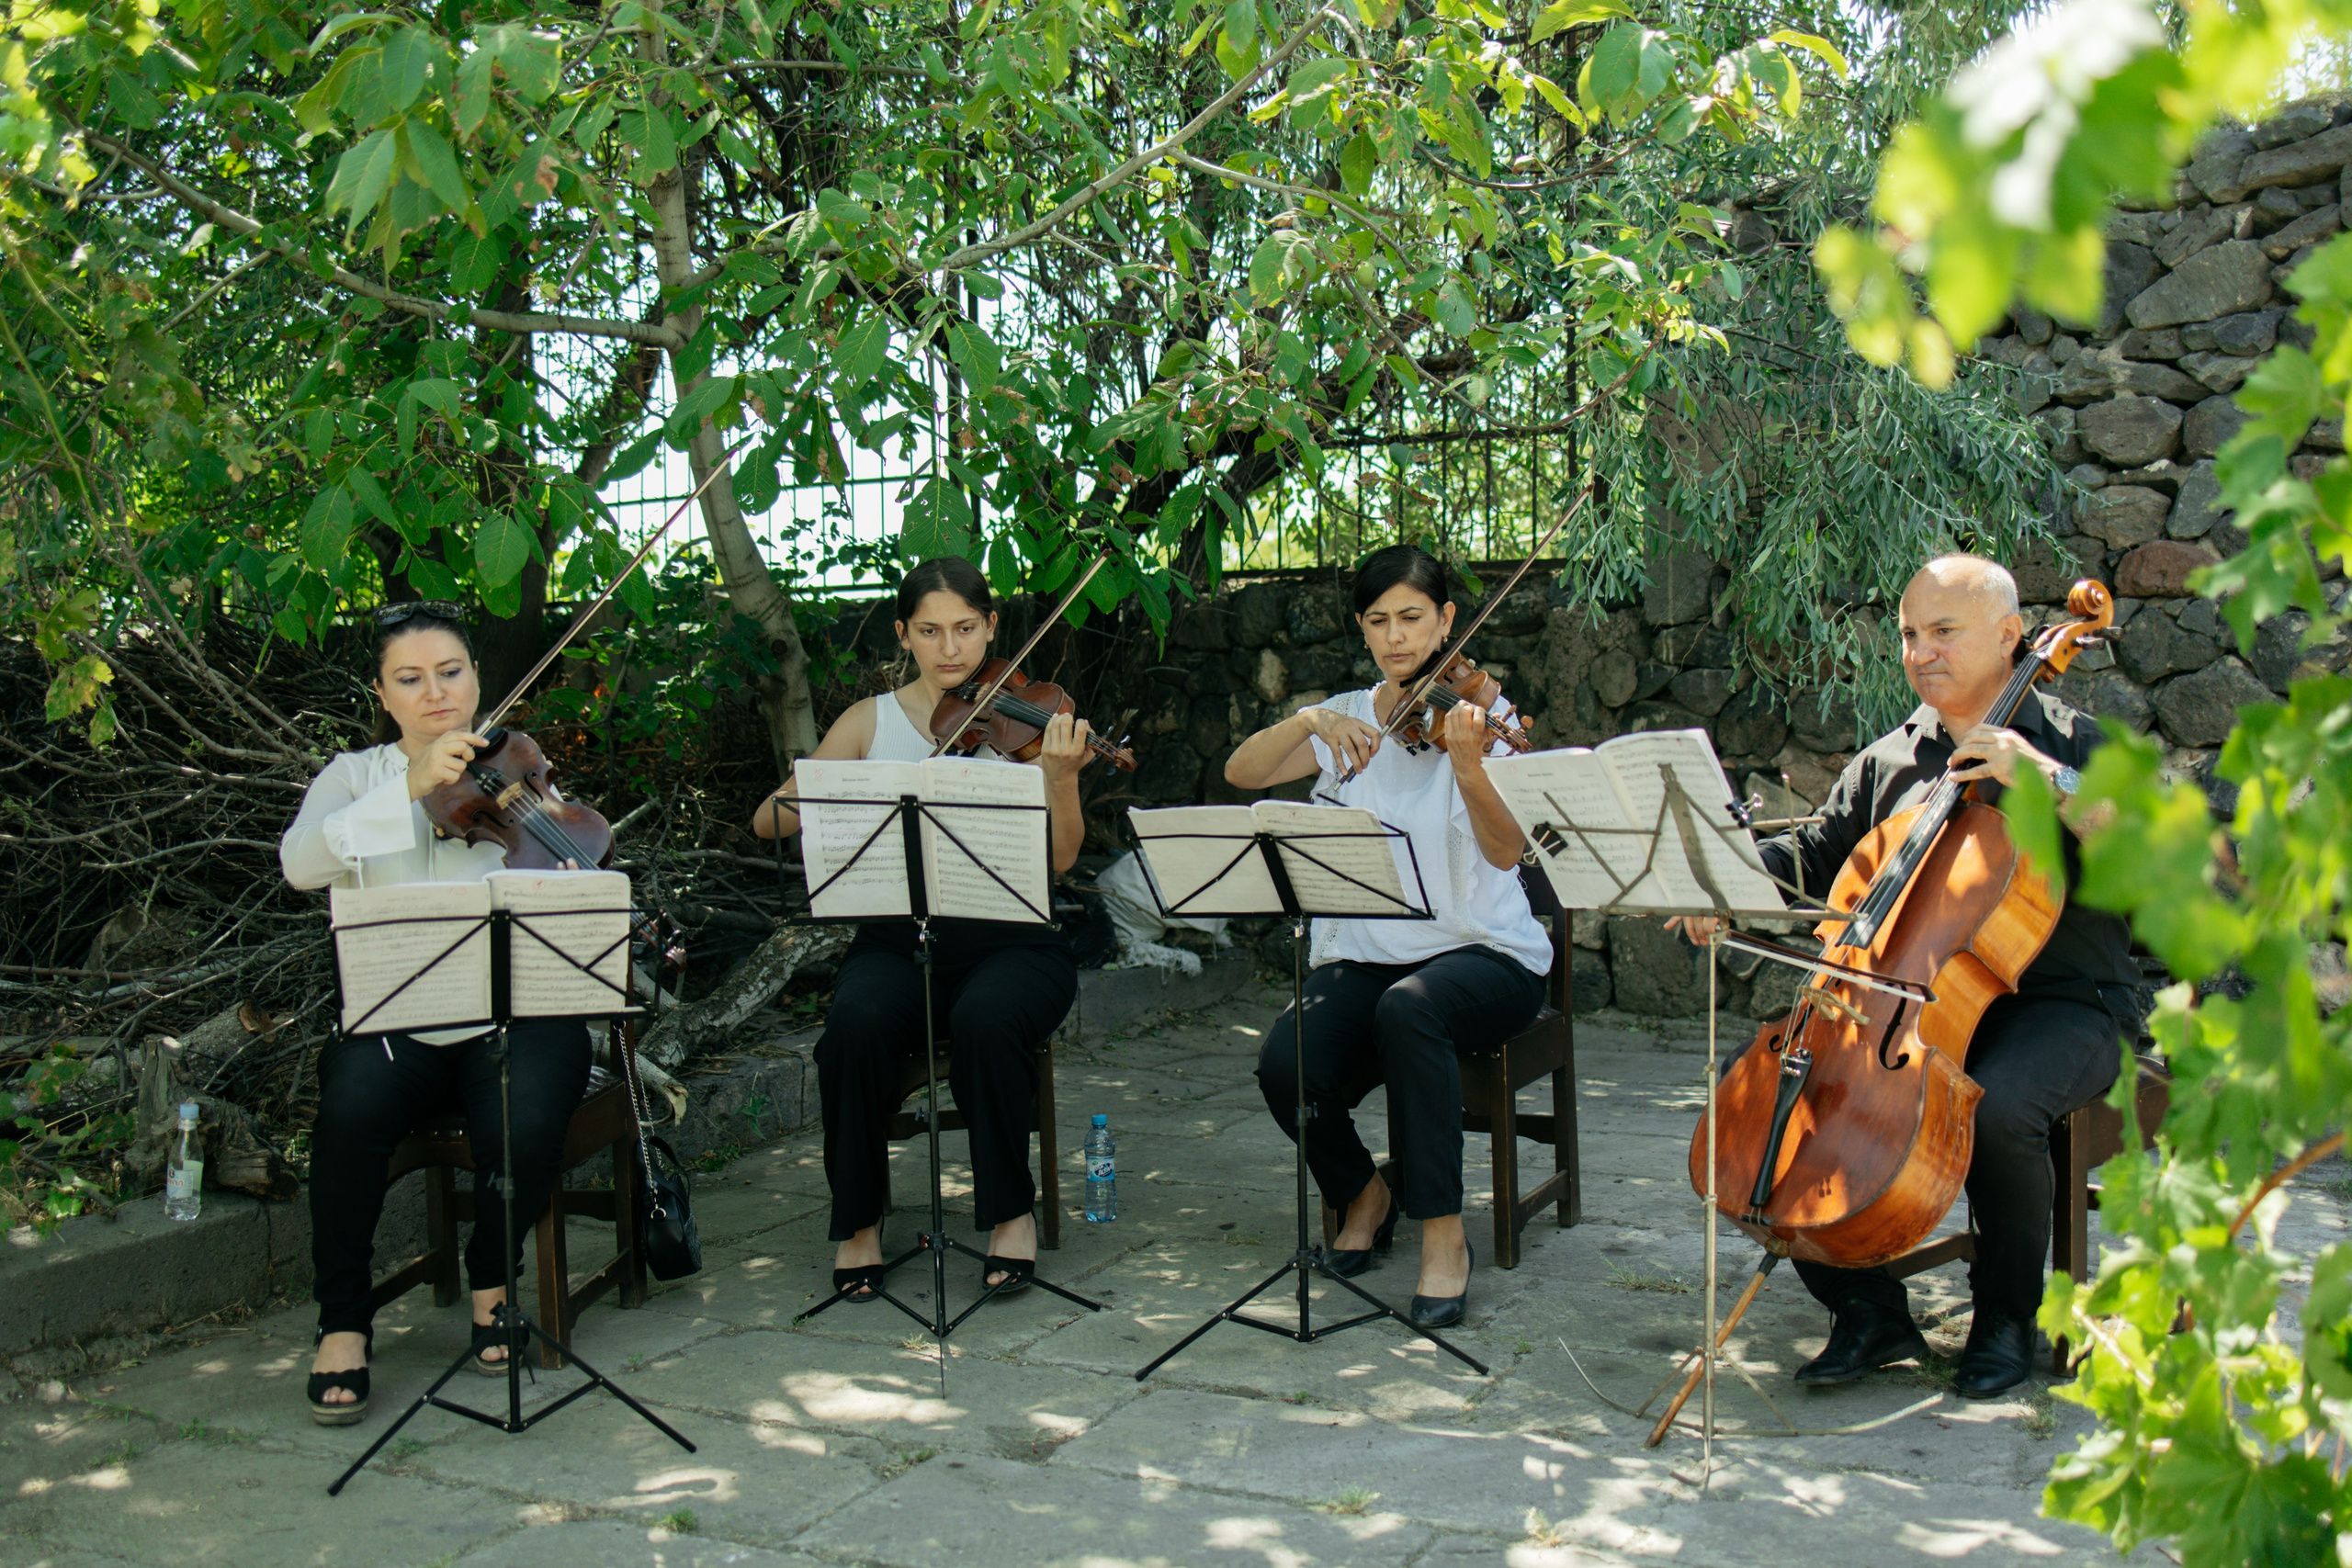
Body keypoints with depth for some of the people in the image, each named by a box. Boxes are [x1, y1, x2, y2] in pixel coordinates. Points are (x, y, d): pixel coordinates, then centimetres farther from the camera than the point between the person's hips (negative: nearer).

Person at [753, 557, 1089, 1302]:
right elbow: (767, 819, 2)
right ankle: (859, 1219, -8)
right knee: (858, 1021, -31)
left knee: (986, 1018, -34)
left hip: (1010, 939, -1)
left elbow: (1060, 857, -7)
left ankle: (1010, 1211, -11)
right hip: (898, 939, 1)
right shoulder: (872, 721, 10)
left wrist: (1061, 778, -25)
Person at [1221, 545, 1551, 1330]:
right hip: (1362, 956, 3)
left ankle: (1444, 1234, -21)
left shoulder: (1475, 713, -4)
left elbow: (1506, 851, -20)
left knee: (1409, 1006, -37)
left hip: (1482, 955, -3)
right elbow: (1240, 773, -6)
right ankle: (1362, 1198, 9)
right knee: (1286, 1066, -24)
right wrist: (1310, 721, -22)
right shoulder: (1346, 719, 8)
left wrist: (1466, 764, -38)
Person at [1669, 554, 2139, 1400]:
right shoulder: (1887, 761, 17)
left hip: (2057, 1004, -5)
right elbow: (1813, 854, 16)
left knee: (1996, 1106, -35)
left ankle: (2007, 1315, -7)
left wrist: (2047, 780, -23)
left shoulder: (2072, 743, 2)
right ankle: (1869, 1309, -2)